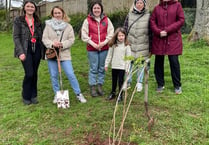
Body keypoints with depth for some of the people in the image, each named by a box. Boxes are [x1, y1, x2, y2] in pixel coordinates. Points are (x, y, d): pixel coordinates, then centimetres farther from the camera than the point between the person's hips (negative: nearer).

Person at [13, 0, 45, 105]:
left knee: (34, 73, 8)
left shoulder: (38, 21, 12)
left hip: (36, 49, 4)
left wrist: (43, 50, 5)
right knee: (29, 74, -8)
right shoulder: (18, 20, 1)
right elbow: (16, 37, -5)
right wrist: (21, 52, -14)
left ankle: (33, 95, 21)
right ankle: (26, 96, 12)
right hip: (26, 50, -4)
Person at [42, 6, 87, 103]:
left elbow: (71, 39, -2)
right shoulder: (48, 25, 5)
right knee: (53, 76, 9)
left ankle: (78, 94, 9)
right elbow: (44, 39, 1)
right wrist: (52, 43, -19)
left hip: (64, 54, -1)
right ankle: (57, 94, 26)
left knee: (71, 74, -4)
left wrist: (62, 44, -18)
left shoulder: (68, 26, 4)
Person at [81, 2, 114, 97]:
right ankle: (92, 87, 10)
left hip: (104, 48, 2)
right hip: (92, 48, -2)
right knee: (93, 69, 1)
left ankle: (100, 86, 20)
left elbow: (111, 33, 5)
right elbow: (84, 35, -1)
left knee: (102, 68, 8)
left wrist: (104, 42, -8)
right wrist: (93, 44, -9)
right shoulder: (87, 20, 1)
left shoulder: (106, 20, 6)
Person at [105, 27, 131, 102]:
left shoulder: (126, 45, -8)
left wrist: (127, 68, -8)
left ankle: (120, 95, 15)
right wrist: (106, 64, 7)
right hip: (114, 66, 3)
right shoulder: (113, 45, 1)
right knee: (114, 80, 16)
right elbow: (109, 55, 7)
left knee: (120, 81, 2)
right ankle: (113, 93, 32)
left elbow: (128, 57, -6)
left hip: (122, 67, -3)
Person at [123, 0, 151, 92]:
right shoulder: (129, 15, 6)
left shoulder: (148, 15, 2)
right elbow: (125, 29, 8)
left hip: (143, 45, -1)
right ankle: (128, 82, 21)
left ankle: (139, 83, 21)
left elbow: (150, 32, 2)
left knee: (141, 63, 6)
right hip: (130, 43, 1)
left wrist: (150, 46, 1)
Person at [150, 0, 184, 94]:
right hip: (159, 39, 3)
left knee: (174, 62, -2)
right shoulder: (157, 8, 11)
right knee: (158, 62, 7)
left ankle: (177, 86, 14)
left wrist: (167, 30, -12)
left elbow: (181, 20, -4)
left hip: (173, 39, -3)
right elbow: (152, 21, 6)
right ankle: (160, 84, 22)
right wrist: (158, 32, -11)